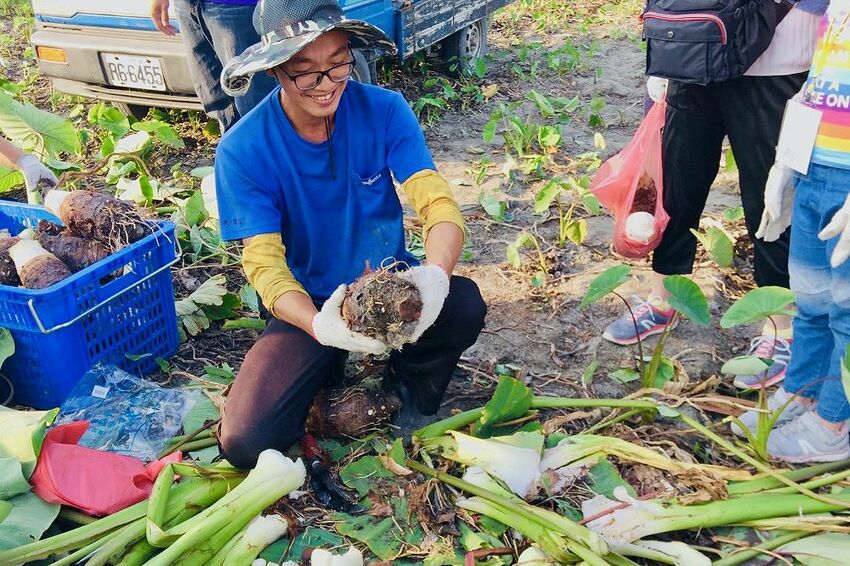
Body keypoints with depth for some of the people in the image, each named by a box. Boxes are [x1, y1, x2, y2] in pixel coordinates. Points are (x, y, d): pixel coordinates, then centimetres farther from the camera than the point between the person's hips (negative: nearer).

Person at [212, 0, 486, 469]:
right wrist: (320, 326, -41)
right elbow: (263, 263, -20)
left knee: (465, 304, -31)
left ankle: (410, 384, 4)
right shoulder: (243, 150, -17)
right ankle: (325, 369, 14)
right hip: (310, 306, -1)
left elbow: (438, 203, -19)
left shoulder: (384, 110, -13)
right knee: (245, 442, -19)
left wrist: (436, 274, -43)